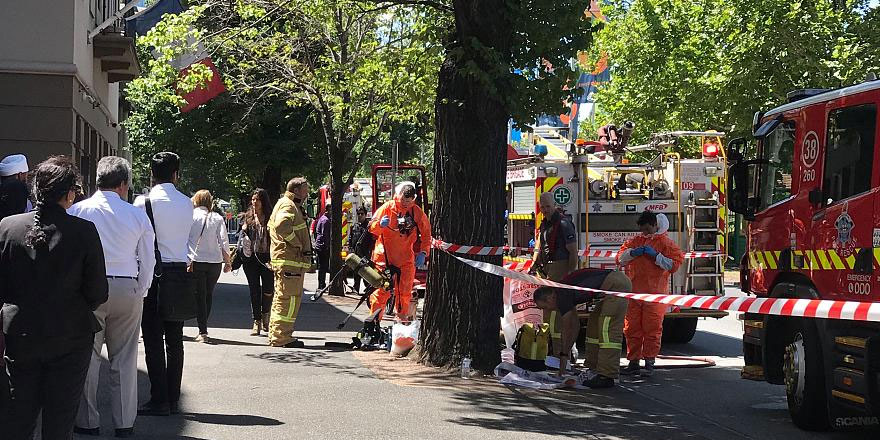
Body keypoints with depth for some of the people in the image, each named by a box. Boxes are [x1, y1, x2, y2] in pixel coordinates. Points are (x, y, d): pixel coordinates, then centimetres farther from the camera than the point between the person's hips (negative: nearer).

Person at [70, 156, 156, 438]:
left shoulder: (77, 211, -4)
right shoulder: (137, 215, 0)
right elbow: (148, 260, 4)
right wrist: (140, 293, 15)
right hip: (127, 289, 1)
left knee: (87, 356, 7)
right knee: (124, 359, 8)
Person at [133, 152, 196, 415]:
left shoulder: (144, 202, -8)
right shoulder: (187, 203, 6)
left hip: (154, 273, -5)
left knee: (153, 339, -2)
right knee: (175, 339, 9)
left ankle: (159, 401, -3)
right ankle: (173, 400, 12)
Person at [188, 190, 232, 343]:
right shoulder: (217, 218, 3)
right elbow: (224, 241, 0)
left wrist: (188, 260, -2)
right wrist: (228, 262, 6)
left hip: (196, 261, -2)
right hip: (215, 261, 2)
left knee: (199, 296, 1)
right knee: (208, 295, 16)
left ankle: (203, 332, -8)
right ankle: (203, 328, 24)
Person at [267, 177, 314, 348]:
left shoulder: (288, 204, 23)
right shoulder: (288, 205, -11)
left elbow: (272, 225, 32)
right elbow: (282, 225, -30)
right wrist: (296, 243, -20)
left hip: (282, 259, 11)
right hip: (290, 260, -11)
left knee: (281, 298, 15)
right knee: (290, 298, -10)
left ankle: (275, 334, 22)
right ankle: (281, 337, -10)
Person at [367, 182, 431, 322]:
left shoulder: (417, 212, 1)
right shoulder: (387, 208, -5)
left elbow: (426, 234, 12)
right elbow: (372, 228, -5)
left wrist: (423, 252, 1)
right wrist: (380, 224, -27)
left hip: (406, 259, 2)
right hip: (384, 256, -2)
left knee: (404, 291, 6)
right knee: (381, 290, -6)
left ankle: (403, 319, 22)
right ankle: (373, 318, 2)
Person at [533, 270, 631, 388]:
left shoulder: (562, 295, -11)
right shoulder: (564, 292, 17)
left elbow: (567, 329, -4)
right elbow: (575, 325, 24)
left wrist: (564, 354, 6)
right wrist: (565, 352, 25)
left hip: (616, 285, -10)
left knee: (608, 330, -12)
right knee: (594, 325, 14)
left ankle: (607, 376, -14)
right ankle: (594, 370, 17)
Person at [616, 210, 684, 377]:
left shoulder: (665, 242, 1)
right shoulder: (635, 241, 16)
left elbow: (674, 264, -7)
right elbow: (620, 259, 16)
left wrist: (655, 255, -14)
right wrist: (632, 253, -3)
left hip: (655, 294, -5)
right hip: (633, 293, 5)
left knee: (652, 329, -4)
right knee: (631, 329, 7)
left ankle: (649, 364, 1)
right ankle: (633, 363, 15)